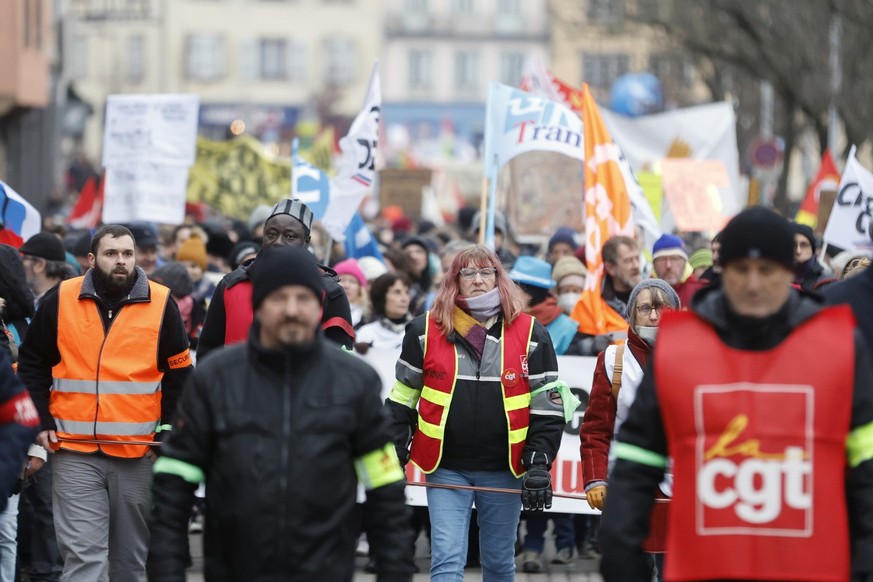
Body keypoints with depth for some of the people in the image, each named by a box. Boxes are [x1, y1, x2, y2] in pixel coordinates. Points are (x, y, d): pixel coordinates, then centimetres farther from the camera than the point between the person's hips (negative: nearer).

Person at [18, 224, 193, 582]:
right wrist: (41, 422, 4)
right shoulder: (61, 301, 3)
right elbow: (31, 365, 12)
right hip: (74, 451, -1)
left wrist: (168, 427, 2)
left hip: (138, 451, 1)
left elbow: (180, 372, 10)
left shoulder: (160, 303, 2)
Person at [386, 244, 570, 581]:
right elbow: (402, 400, 7)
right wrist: (395, 458, 2)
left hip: (504, 470, 1)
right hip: (446, 468, -1)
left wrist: (539, 465, -6)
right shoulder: (426, 331, 1)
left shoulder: (530, 334, 0)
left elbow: (547, 408, 2)